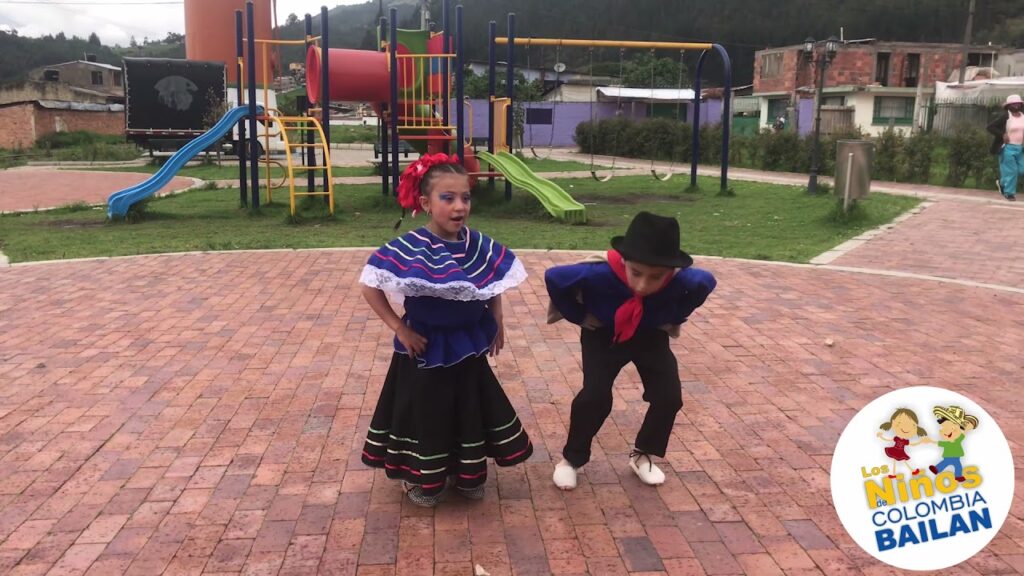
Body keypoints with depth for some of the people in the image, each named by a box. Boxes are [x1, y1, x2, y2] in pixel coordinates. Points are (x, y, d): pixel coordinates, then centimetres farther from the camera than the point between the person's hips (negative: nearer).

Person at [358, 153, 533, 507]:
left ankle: (468, 474, 40)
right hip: (426, 349, -5)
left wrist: (496, 321, 3)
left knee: (471, 409, 18)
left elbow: (495, 283, 10)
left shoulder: (480, 245, -8)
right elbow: (370, 287, -19)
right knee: (426, 412, 12)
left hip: (469, 346, 5)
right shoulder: (409, 249, -23)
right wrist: (399, 328, -17)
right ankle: (423, 480, 34)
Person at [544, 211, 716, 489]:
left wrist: (675, 317, -6)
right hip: (603, 336, -3)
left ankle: (643, 455, 19)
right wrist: (578, 315, -18)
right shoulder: (601, 275, -41)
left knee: (669, 397, -6)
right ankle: (571, 458, 8)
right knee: (595, 397, -16)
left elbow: (706, 282, -7)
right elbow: (554, 277, -27)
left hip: (651, 337, 3)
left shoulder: (681, 280, -33)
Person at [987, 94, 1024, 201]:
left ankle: (1002, 183, 28)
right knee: (1010, 171, -2)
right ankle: (1009, 193, 11)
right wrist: (1002, 135, -21)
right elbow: (990, 127, -12)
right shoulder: (1005, 116, -11)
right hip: (1008, 148, -6)